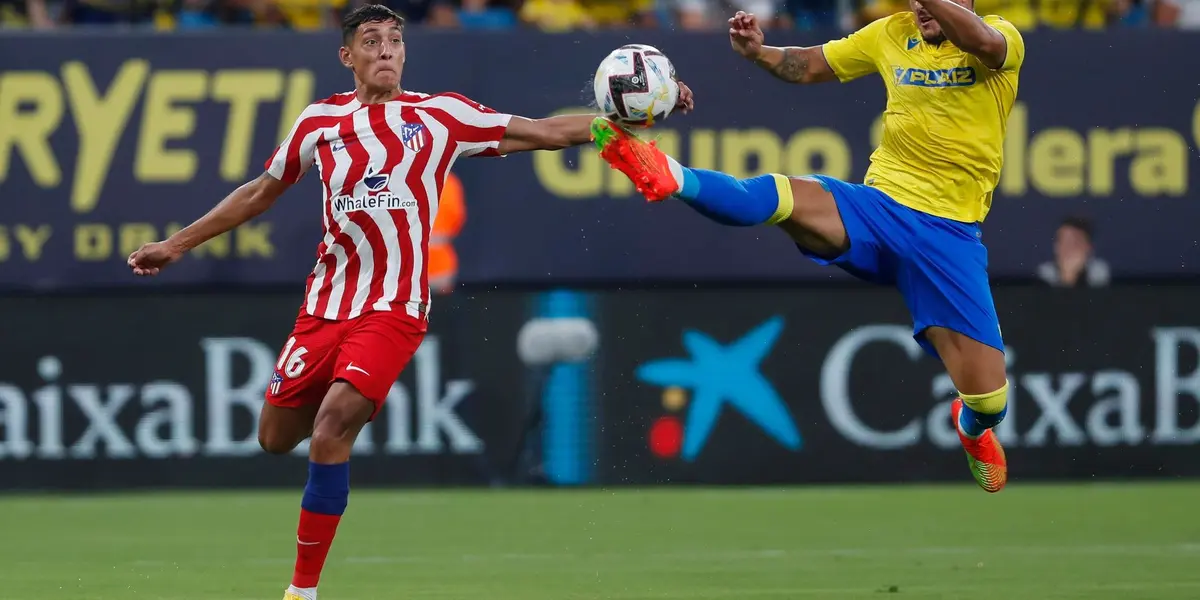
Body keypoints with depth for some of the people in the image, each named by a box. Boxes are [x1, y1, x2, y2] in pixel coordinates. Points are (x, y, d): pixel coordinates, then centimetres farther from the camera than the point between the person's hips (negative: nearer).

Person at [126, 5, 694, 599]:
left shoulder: (439, 115, 1)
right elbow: (260, 192, 22)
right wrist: (176, 244, 24)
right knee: (275, 438, 6)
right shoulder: (320, 121, 8)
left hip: (392, 309, -4)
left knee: (330, 433, -20)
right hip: (326, 302, 4)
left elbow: (546, 132, 3)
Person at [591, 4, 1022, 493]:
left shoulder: (1001, 40, -4)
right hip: (878, 208, 3)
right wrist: (758, 52, 0)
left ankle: (972, 427, 31)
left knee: (989, 401, -3)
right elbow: (808, 66, 20)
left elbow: (984, 42, -31)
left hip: (950, 236, -3)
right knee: (779, 196, -30)